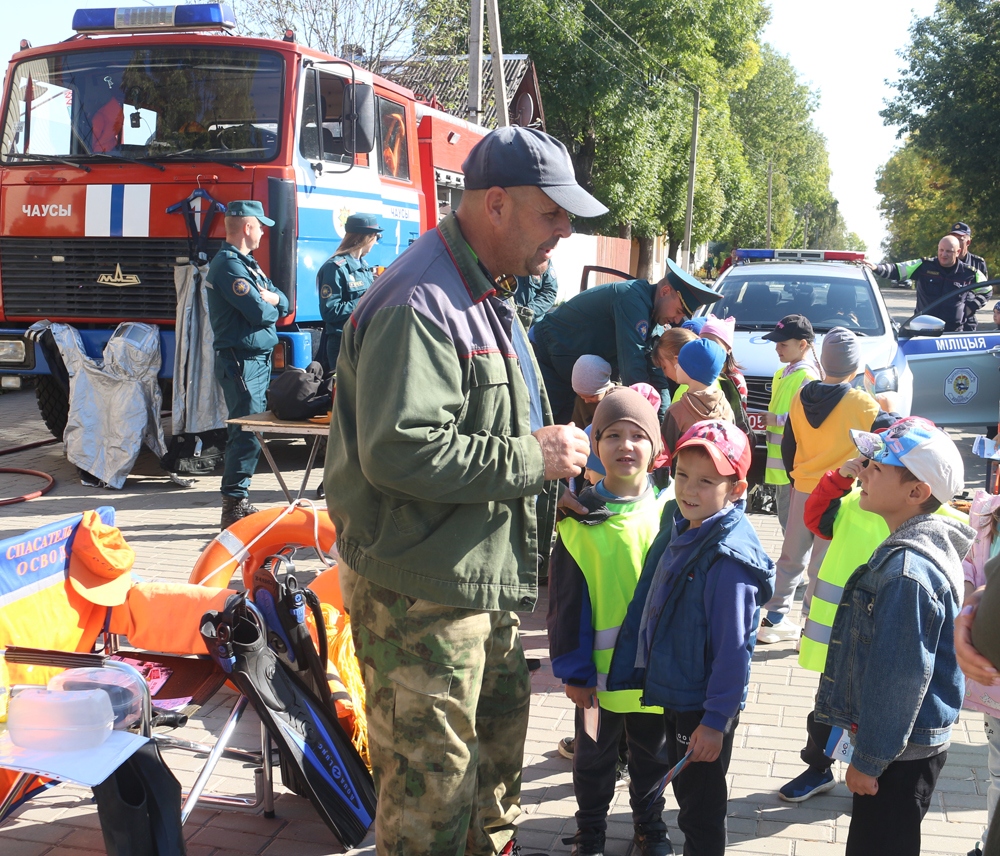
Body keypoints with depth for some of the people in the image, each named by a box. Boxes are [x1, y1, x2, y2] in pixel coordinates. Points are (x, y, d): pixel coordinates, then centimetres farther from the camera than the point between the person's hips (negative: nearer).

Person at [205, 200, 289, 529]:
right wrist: (270, 305, 0)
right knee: (247, 434, -10)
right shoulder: (230, 265, -14)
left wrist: (273, 299, -6)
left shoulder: (245, 263, 19)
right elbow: (260, 313, -22)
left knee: (247, 433, 13)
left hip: (257, 360, 10)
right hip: (242, 362, -10)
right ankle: (234, 507, -5)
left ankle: (236, 505, 20)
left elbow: (283, 303, 16)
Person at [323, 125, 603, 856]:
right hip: (423, 596, -11)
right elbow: (401, 452, -30)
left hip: (484, 579, 11)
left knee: (499, 735, 26)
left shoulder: (487, 295, 14)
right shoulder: (419, 305, -22)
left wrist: (553, 450, 9)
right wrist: (531, 459, -22)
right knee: (431, 781, 1)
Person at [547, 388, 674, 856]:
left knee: (652, 754, 20)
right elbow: (565, 602, -6)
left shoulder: (670, 512, -5)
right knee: (594, 755, 17)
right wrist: (573, 669, -7)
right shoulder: (580, 519, -9)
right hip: (599, 668, -1)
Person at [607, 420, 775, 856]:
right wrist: (629, 671, 17)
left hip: (704, 708, -8)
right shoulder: (679, 528, 2)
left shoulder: (729, 558, -25)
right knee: (684, 791, 24)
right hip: (673, 694, 9)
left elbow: (732, 648, -24)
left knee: (701, 808, 8)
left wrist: (716, 720, -21)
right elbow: (647, 606, 13)